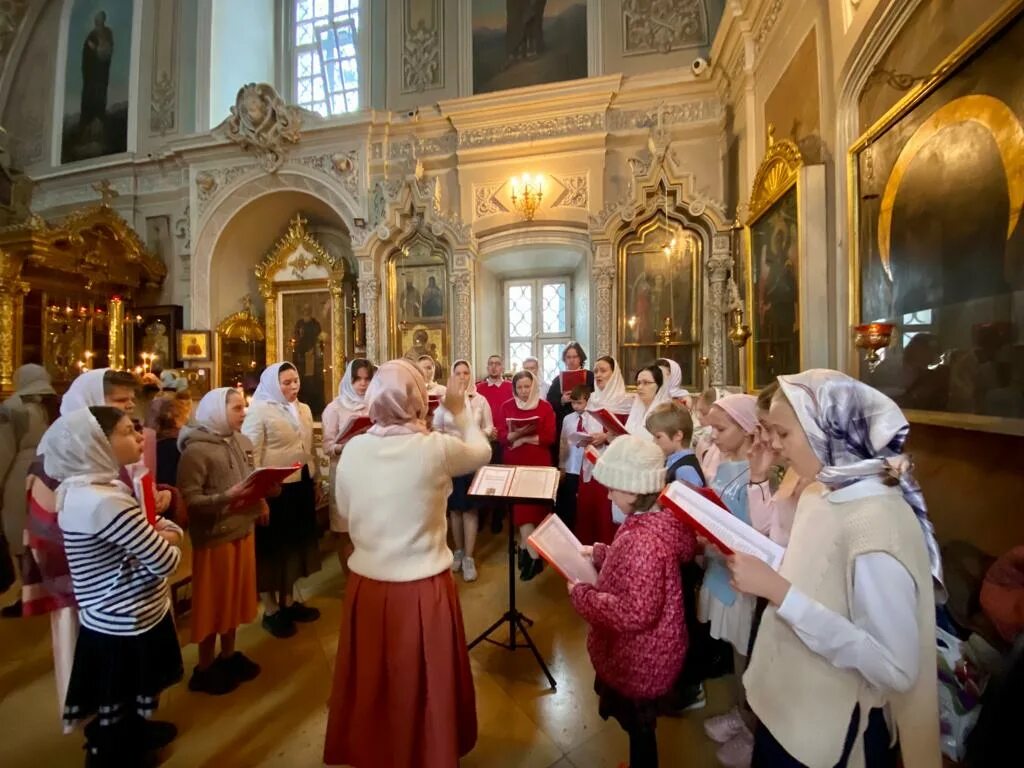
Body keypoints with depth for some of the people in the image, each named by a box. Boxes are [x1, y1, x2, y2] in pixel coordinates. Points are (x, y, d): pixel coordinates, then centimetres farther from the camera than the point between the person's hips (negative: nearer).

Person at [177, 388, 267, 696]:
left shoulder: (243, 442, 3)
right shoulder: (196, 449, -17)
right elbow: (188, 499, -20)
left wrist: (260, 501, -2)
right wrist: (225, 498, -32)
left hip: (243, 530, 6)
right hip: (214, 535, -6)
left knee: (236, 595, 19)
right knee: (213, 601, 10)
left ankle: (228, 655, 39)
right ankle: (204, 669, 31)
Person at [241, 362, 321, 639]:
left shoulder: (304, 409, 9)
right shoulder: (259, 411, -10)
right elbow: (251, 455, -14)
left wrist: (315, 481, 15)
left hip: (301, 485, 7)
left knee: (295, 542, 17)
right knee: (273, 547, 8)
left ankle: (289, 601, 35)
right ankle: (270, 610, 26)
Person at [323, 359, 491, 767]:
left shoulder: (353, 449, -10)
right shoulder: (436, 448, -20)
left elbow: (345, 510, 6)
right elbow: (482, 453, 1)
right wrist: (460, 410, 13)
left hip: (367, 584, 4)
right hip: (423, 587, -3)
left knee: (370, 681, 27)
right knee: (425, 683, 22)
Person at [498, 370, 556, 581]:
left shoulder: (545, 407, 1)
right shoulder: (506, 407, 6)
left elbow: (550, 438, -6)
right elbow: (501, 436, -2)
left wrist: (524, 438, -15)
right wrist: (516, 434, -22)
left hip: (539, 464, -1)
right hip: (514, 464, 1)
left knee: (532, 504, 0)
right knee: (521, 504, 1)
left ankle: (525, 545, 18)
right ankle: (534, 555, 10)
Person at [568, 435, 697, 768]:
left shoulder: (643, 540, -36)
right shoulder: (656, 518, -6)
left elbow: (635, 613, -35)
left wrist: (581, 594, -25)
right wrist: (598, 553, 3)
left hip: (638, 662, -8)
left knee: (638, 727, 19)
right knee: (637, 724, 30)